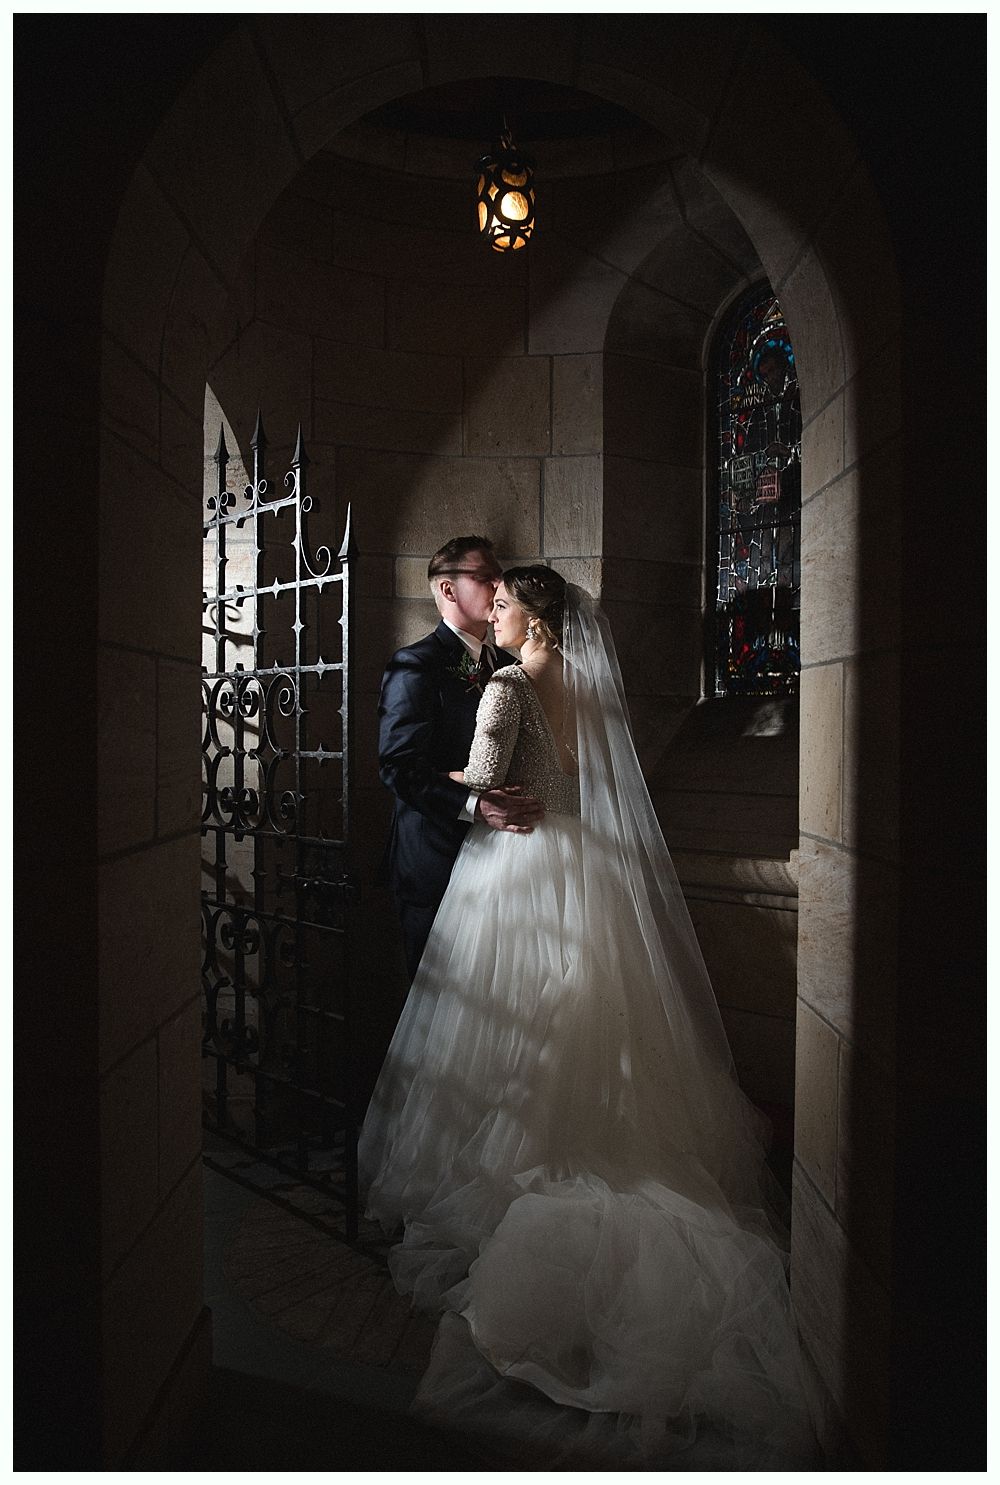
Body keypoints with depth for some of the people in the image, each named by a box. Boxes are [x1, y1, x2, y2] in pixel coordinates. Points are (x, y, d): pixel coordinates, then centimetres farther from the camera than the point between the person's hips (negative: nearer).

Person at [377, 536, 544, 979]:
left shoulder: (507, 666, 14)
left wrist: (521, 801, 0)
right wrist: (477, 806, -27)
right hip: (436, 862, -6)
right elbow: (399, 765, -17)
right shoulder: (414, 665, -9)